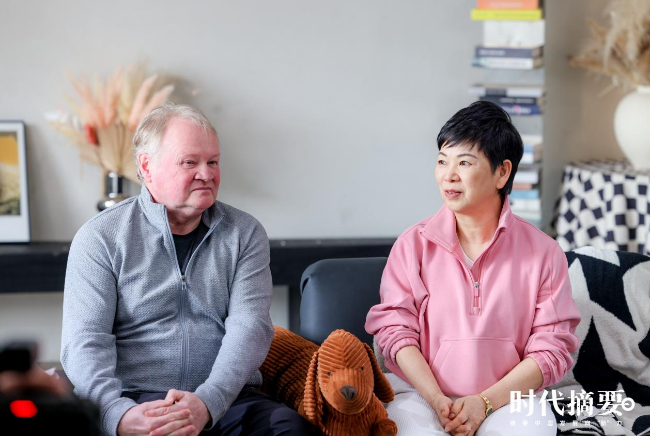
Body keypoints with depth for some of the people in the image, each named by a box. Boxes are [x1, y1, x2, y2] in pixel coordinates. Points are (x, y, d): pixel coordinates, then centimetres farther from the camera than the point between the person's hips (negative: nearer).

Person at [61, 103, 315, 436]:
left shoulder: (245, 233, 9)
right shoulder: (99, 238, 4)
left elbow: (250, 326, -4)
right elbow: (85, 341, -5)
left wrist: (207, 402, -22)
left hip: (226, 399, 2)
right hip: (131, 402, -1)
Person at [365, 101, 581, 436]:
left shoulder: (543, 253, 1)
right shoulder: (413, 244, 3)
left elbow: (551, 349, -2)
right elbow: (394, 329, -2)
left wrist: (483, 403, -13)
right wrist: (437, 401, -15)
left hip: (506, 399, 1)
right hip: (421, 394, -1)